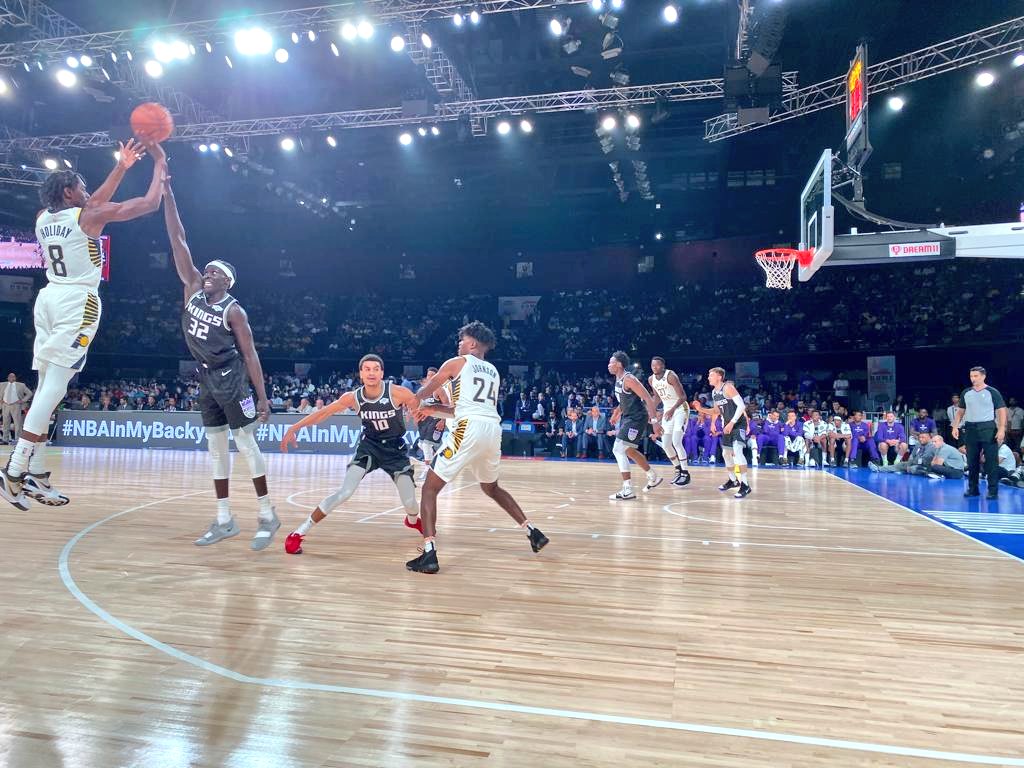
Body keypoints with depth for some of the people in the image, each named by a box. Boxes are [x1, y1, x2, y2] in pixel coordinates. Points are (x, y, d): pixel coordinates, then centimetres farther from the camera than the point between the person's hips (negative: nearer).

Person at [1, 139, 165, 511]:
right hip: (77, 302, -8)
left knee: (47, 387, 8)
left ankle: (36, 473, 9)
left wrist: (121, 167, 31)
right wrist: (160, 165, 10)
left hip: (49, 298, 8)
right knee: (55, 387, -11)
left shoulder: (42, 218, 14)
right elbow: (149, 204, -5)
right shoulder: (87, 217, -6)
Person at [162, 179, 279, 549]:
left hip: (231, 379, -7)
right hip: (206, 378, 7)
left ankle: (267, 515, 4)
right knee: (216, 446, 9)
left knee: (245, 443, -4)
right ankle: (224, 520, 16)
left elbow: (250, 354, -11)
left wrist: (262, 396, -15)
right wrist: (167, 191, -2)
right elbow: (178, 241, 2)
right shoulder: (193, 289, 4)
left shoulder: (234, 310, -11)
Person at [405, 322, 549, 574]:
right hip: (493, 430, 7)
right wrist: (433, 410, 38)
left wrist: (415, 405, 43)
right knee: (491, 488, 30)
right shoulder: (493, 372, 27)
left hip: (470, 430, -6)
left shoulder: (456, 363, 10)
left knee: (430, 488, 2)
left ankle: (429, 554, -10)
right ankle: (533, 532, 28)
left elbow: (422, 394, 21)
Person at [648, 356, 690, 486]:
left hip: (680, 409, -7)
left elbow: (683, 396, -24)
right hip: (667, 411, 8)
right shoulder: (651, 380, 0)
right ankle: (679, 470, 22)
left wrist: (673, 409, -37)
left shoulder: (671, 376, -21)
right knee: (665, 445, 5)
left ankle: (686, 474, -6)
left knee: (676, 442, -18)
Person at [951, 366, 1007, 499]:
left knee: (991, 461, -3)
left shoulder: (992, 392, -1)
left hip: (988, 428, -4)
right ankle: (972, 489, 16)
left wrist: (1002, 429, -14)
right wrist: (955, 426, 6)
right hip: (970, 429, 4)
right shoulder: (966, 393, 10)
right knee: (972, 461, 8)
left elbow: (1001, 411, -4)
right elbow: (960, 411, 16)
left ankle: (993, 490, 2)